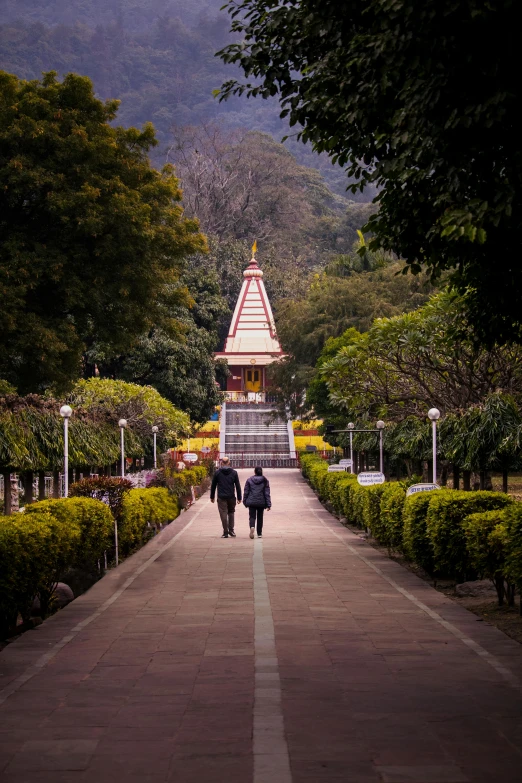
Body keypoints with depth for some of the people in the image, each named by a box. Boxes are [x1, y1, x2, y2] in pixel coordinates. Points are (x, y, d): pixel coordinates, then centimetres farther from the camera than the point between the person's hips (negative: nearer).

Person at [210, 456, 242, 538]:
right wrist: (239, 497, 7)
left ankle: (225, 532, -2)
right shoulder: (234, 472, 1)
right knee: (231, 513, 17)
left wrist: (212, 497, 15)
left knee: (223, 514, 0)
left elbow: (213, 486, 5)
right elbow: (238, 486, 2)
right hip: (231, 497, 1)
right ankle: (231, 530, 11)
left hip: (221, 497, -1)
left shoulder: (217, 472, 0)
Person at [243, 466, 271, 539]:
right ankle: (259, 533, 20)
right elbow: (267, 493, -2)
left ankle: (252, 527, -31)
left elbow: (246, 492, 2)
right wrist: (268, 504, -1)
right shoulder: (265, 481, -1)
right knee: (260, 517, 15)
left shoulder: (249, 480, -1)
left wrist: (245, 502, 12)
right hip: (261, 502, 1)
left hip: (251, 502, -1)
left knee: (252, 516, 0)